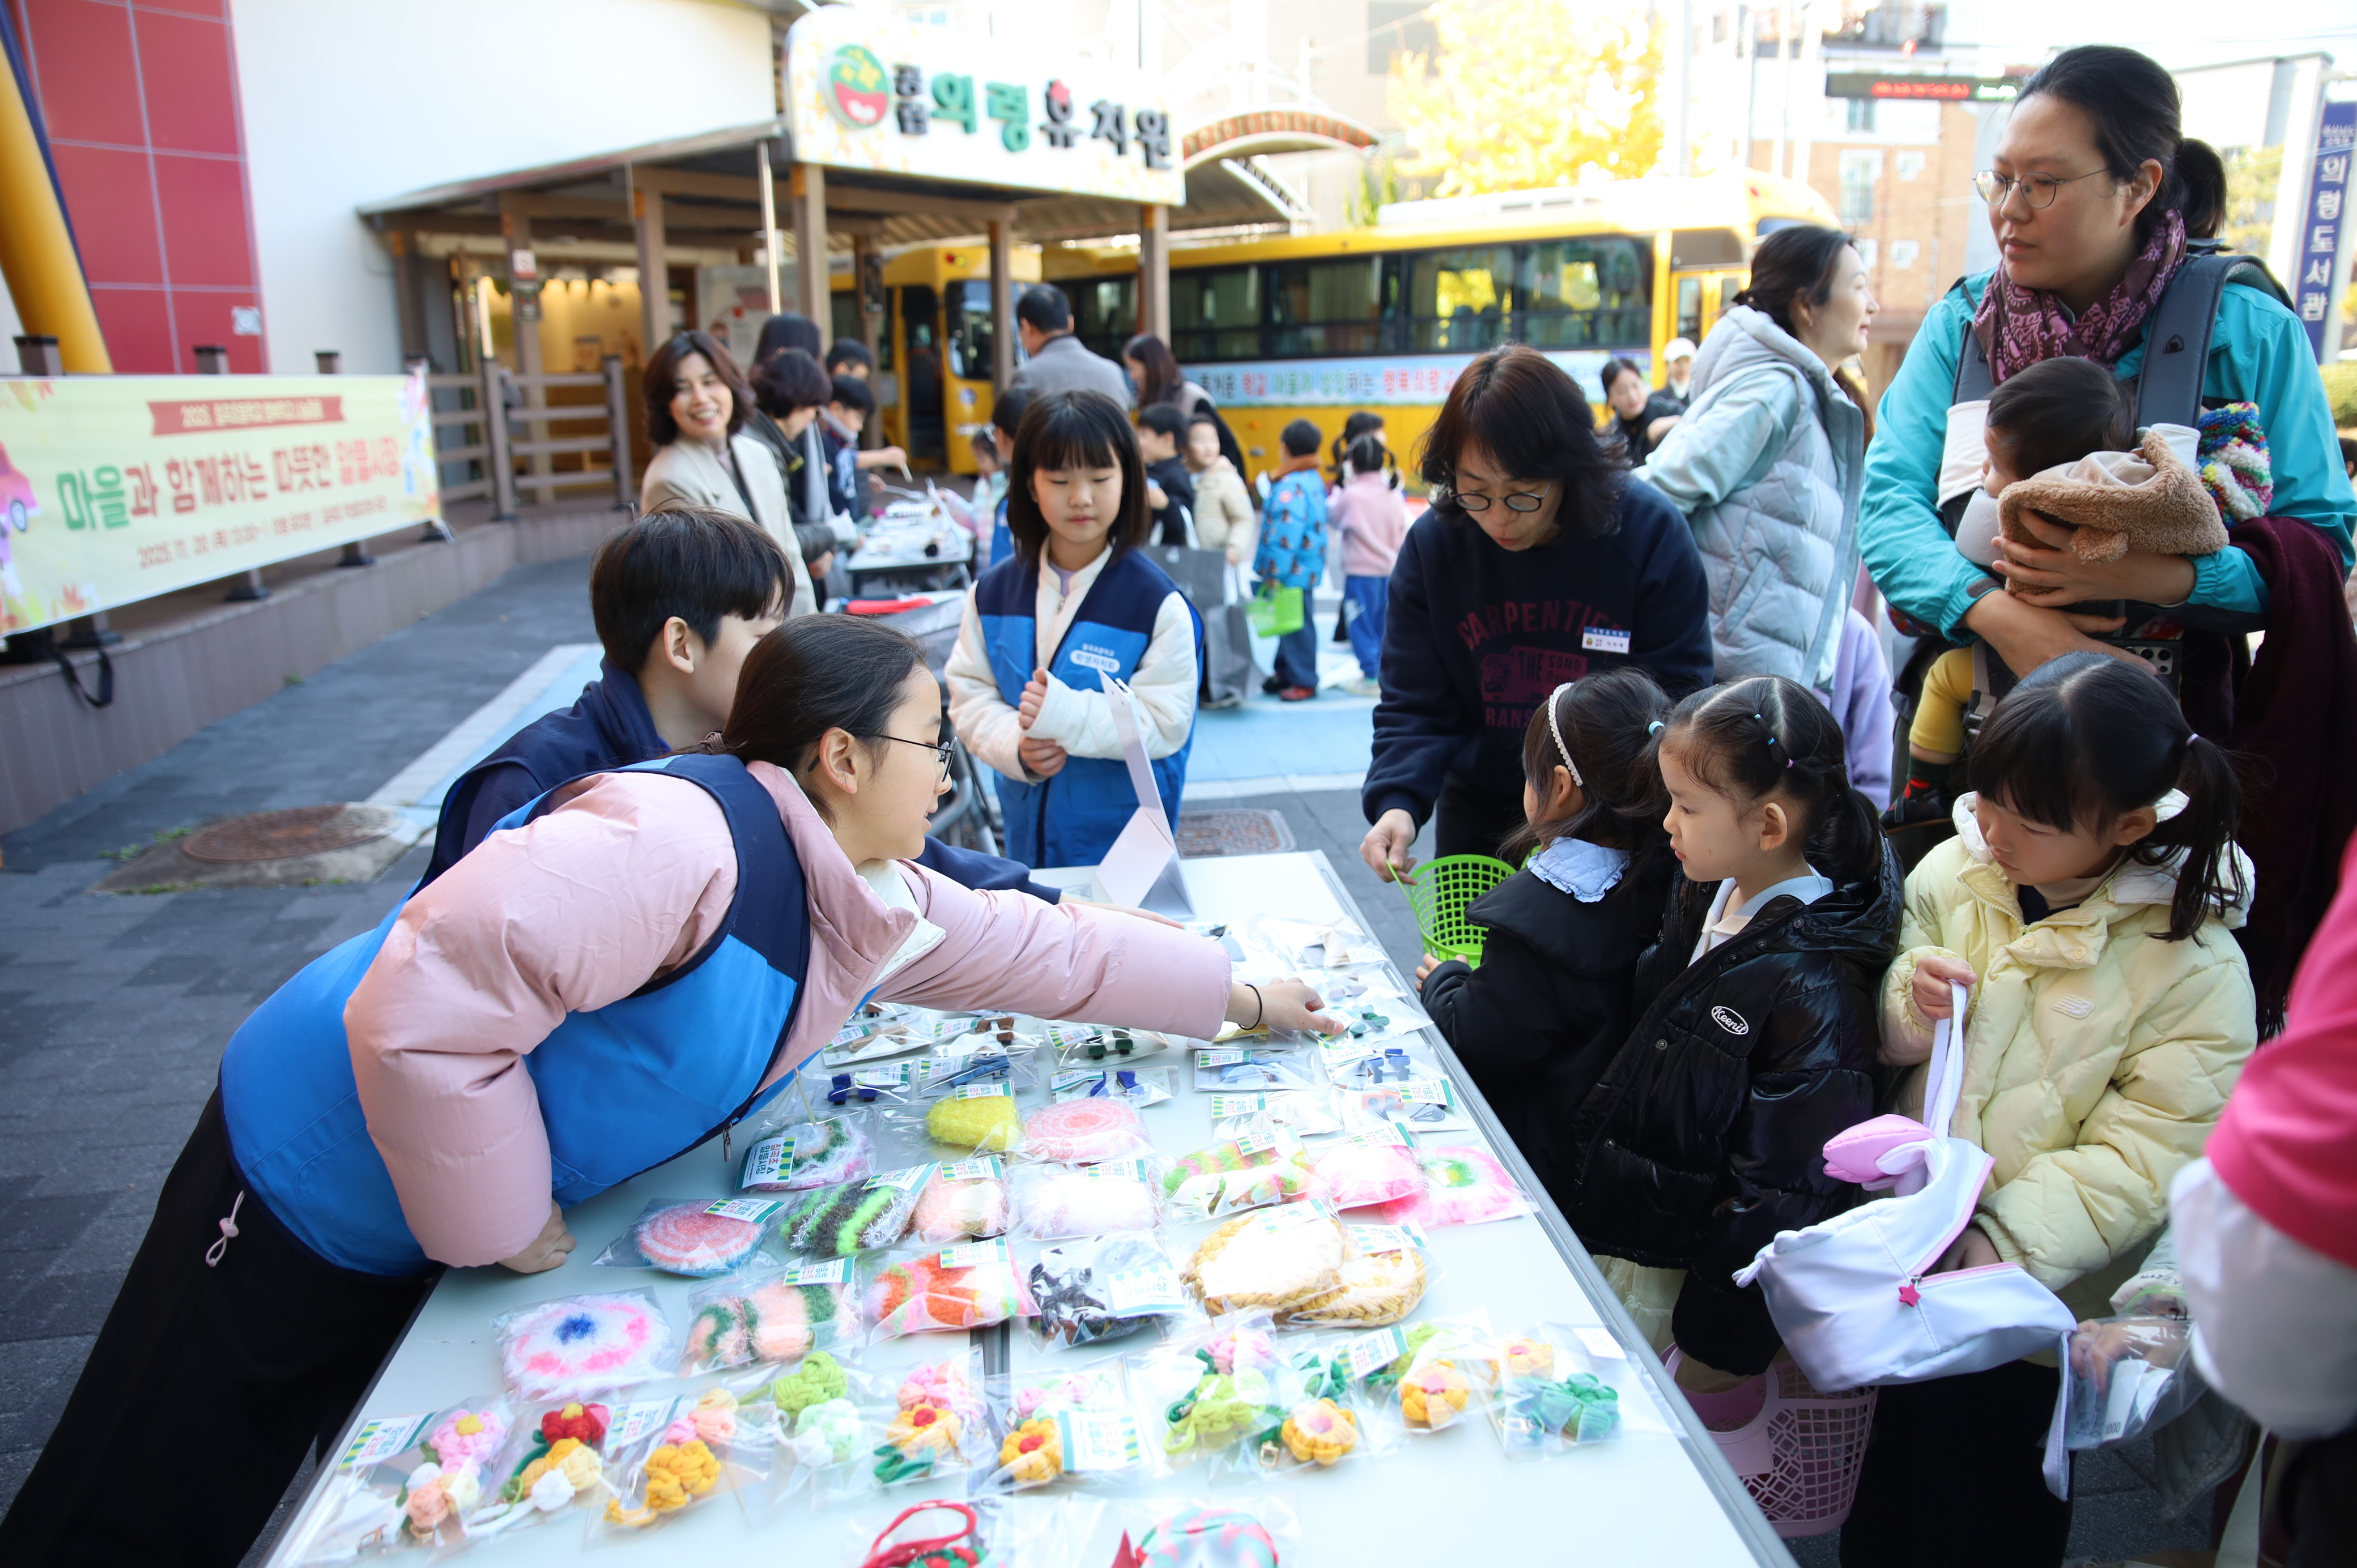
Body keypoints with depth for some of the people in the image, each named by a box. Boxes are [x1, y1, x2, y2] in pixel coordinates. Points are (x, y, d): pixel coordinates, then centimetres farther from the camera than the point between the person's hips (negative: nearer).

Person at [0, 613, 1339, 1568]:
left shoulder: (868, 904, -2)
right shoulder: (674, 842, -33)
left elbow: (1041, 944, 9)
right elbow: (419, 1010, -36)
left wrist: (1236, 994, 13)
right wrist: (503, 1226, -22)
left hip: (458, 1216, 9)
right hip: (313, 1186, -8)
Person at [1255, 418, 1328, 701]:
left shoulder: (1292, 486, -19)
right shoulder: (1313, 480, 13)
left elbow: (1287, 533, -24)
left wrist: (1274, 572, -20)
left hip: (1293, 572, -10)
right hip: (1306, 569, 10)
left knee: (1296, 623, -3)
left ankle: (1303, 682, 3)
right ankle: (1286, 673, 28)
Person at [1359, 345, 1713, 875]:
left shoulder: (1651, 533, -17)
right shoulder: (1432, 544, -12)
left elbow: (1679, 695, -13)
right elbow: (1414, 705, -10)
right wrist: (1396, 803, -29)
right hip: (1479, 811, 2)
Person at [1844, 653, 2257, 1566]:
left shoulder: (2194, 968, -18)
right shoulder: (1957, 869, -6)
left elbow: (2145, 1156, -20)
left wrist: (2008, 1238, -31)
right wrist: (1907, 1005, -19)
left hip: (2030, 1312, -4)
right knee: (1884, 1476, 24)